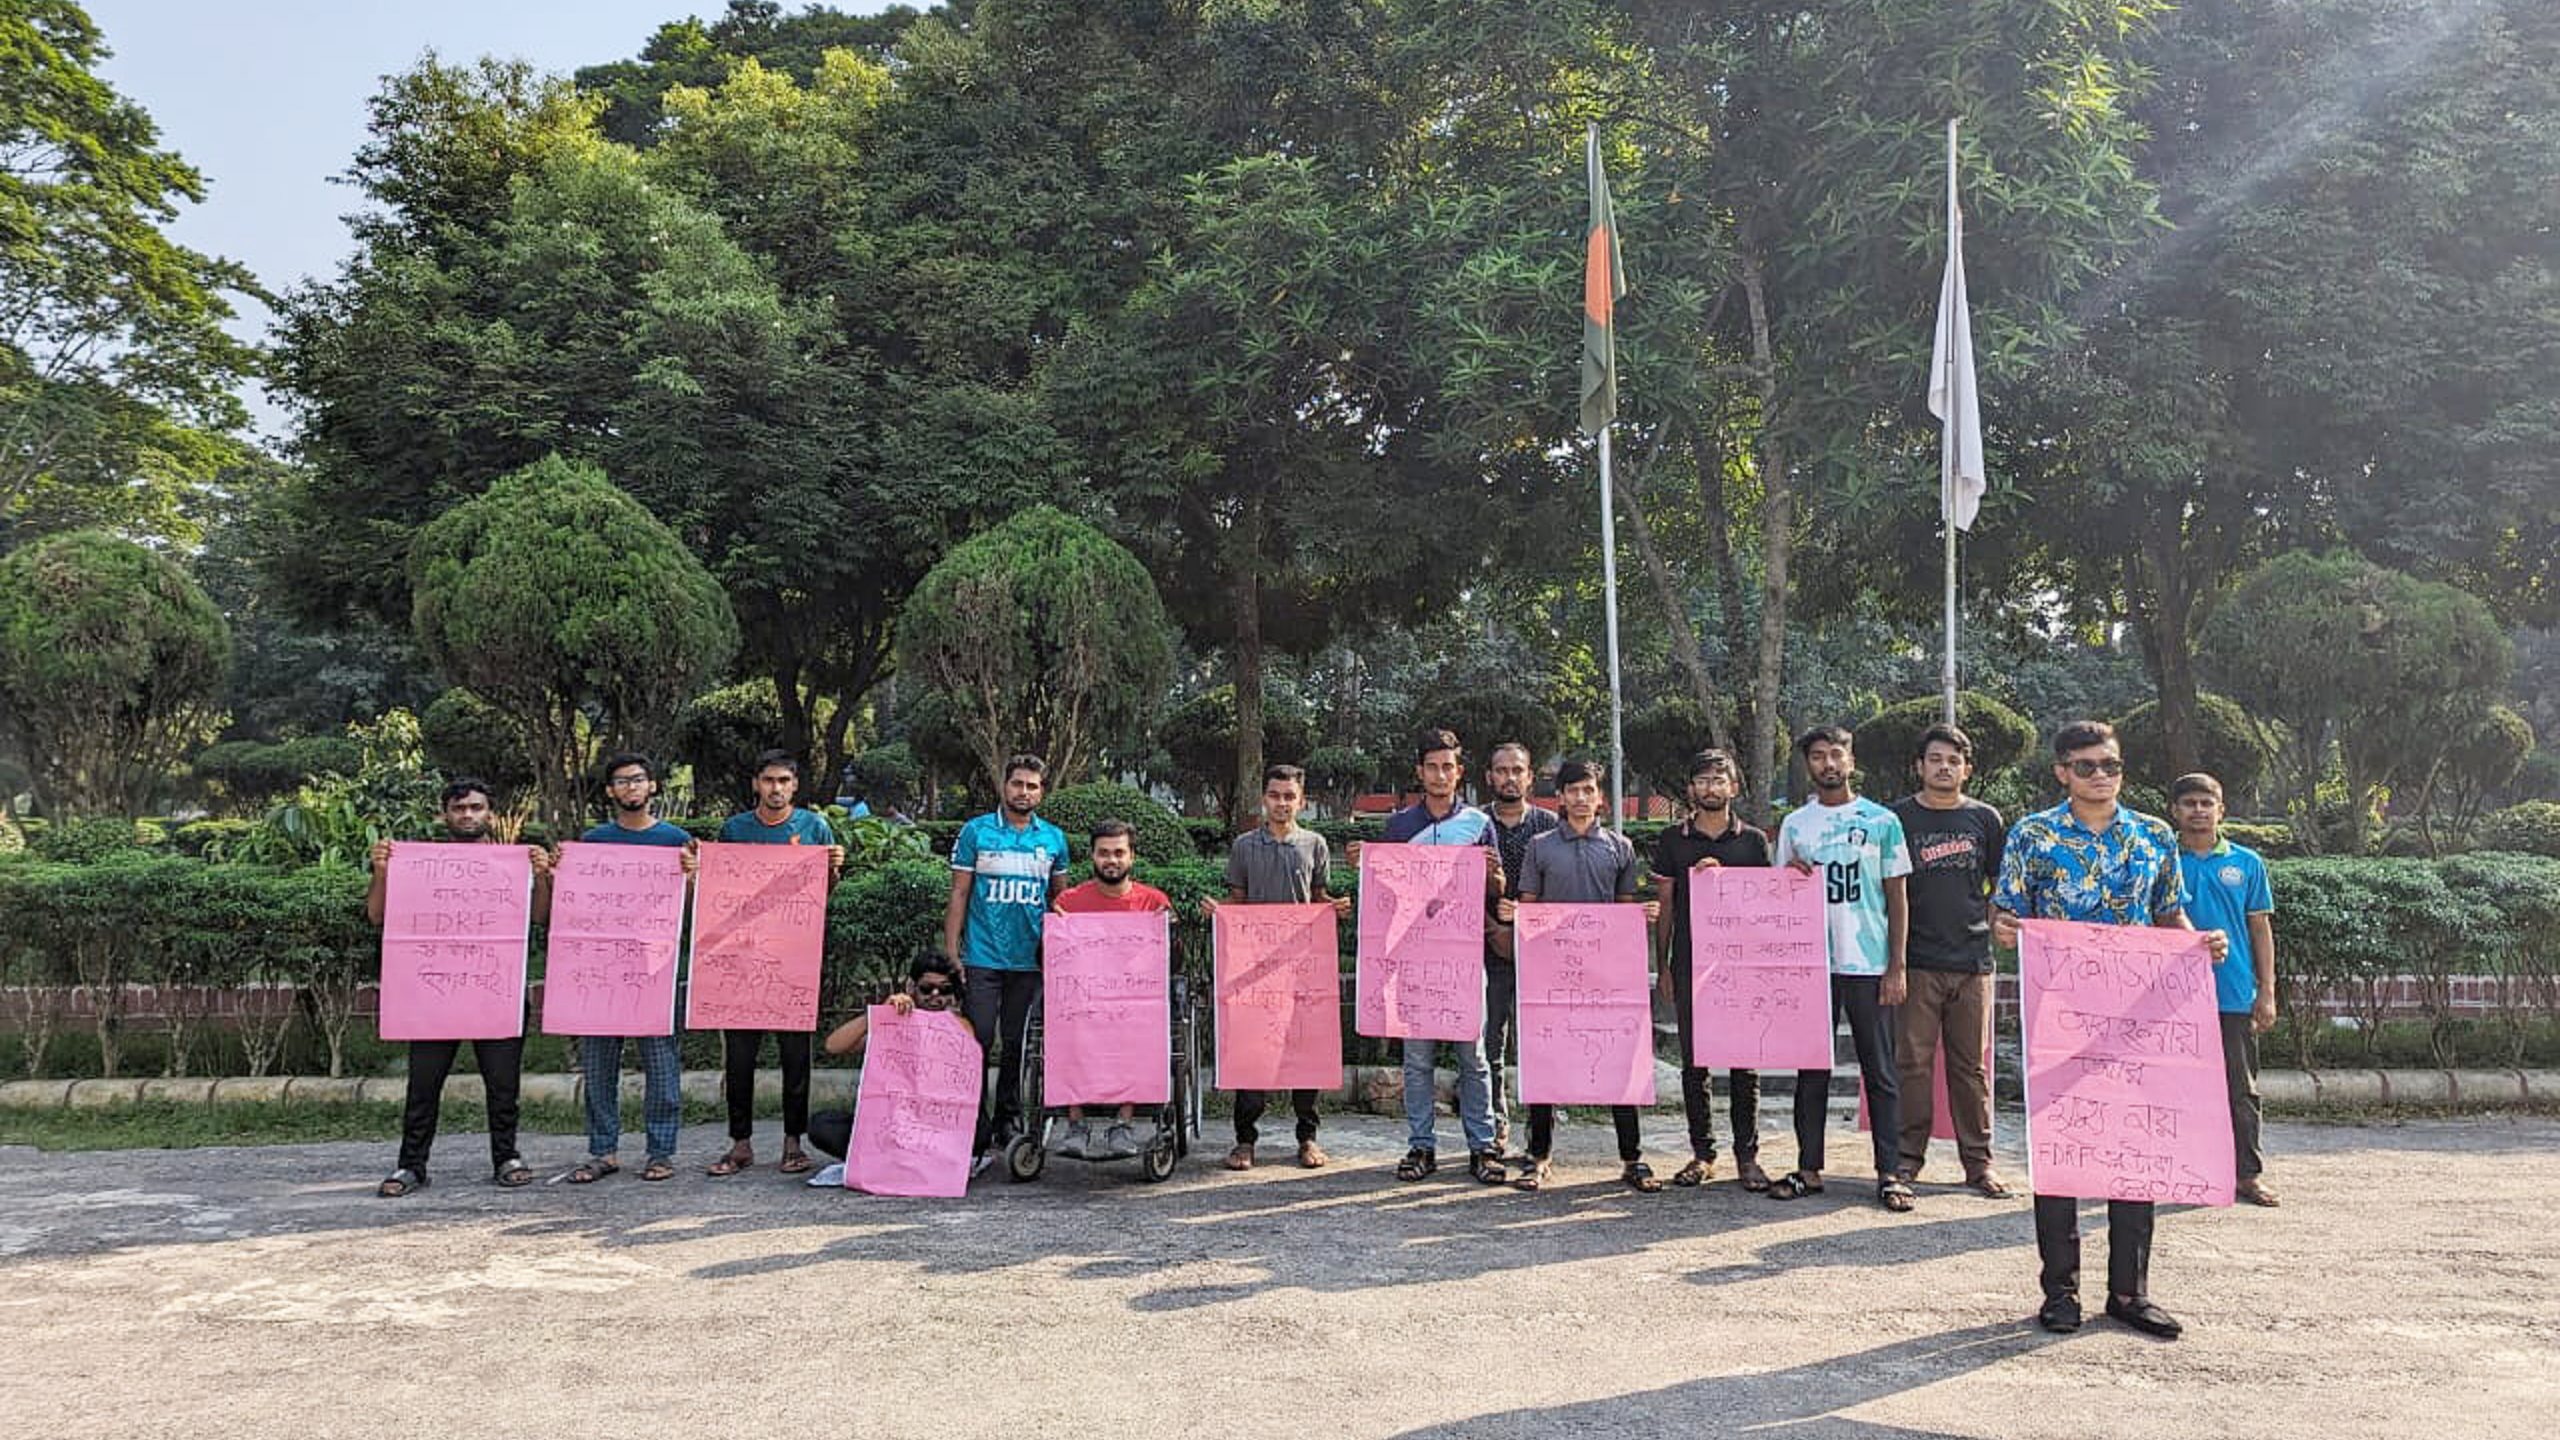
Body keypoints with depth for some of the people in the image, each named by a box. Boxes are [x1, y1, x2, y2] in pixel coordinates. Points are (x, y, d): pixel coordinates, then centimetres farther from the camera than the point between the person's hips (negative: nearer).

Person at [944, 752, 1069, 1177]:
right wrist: (950, 953, -4)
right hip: (982, 957, -2)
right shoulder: (976, 832, 2)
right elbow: (959, 895, 2)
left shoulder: (1053, 839, 10)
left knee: (1017, 1045, 10)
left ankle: (1008, 1122, 24)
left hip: (1031, 960, 3)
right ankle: (978, 1139, -2)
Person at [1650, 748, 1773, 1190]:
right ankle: (1702, 1154, 13)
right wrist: (1663, 965, 7)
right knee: (1693, 1063, 4)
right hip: (1689, 965, 1)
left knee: (1745, 1062, 1)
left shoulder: (1753, 841, 7)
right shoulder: (1672, 841, 9)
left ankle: (1747, 1155, 10)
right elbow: (1663, 906, 11)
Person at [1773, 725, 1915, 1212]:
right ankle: (1809, 1169, 15)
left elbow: (1897, 897, 3)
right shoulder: (1795, 825, 9)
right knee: (1811, 1071, 7)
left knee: (1880, 1072, 3)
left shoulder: (1880, 821, 3)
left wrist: (1896, 966, -3)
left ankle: (1888, 1173, 8)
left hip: (1870, 965, -2)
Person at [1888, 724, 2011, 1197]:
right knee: (1912, 1061, -1)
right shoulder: (1897, 818, 4)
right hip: (1916, 960, -2)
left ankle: (1978, 1160, 15)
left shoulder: (1985, 819, 9)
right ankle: (1908, 1155, 9)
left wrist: (1986, 928, 7)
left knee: (1971, 1066, 7)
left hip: (1972, 962, 2)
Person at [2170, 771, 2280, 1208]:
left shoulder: (2247, 864, 7)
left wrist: (2267, 992, 5)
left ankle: (2249, 1173, 13)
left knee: (2241, 1089, 5)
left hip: (2235, 995, 1)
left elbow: (2261, 929, 10)